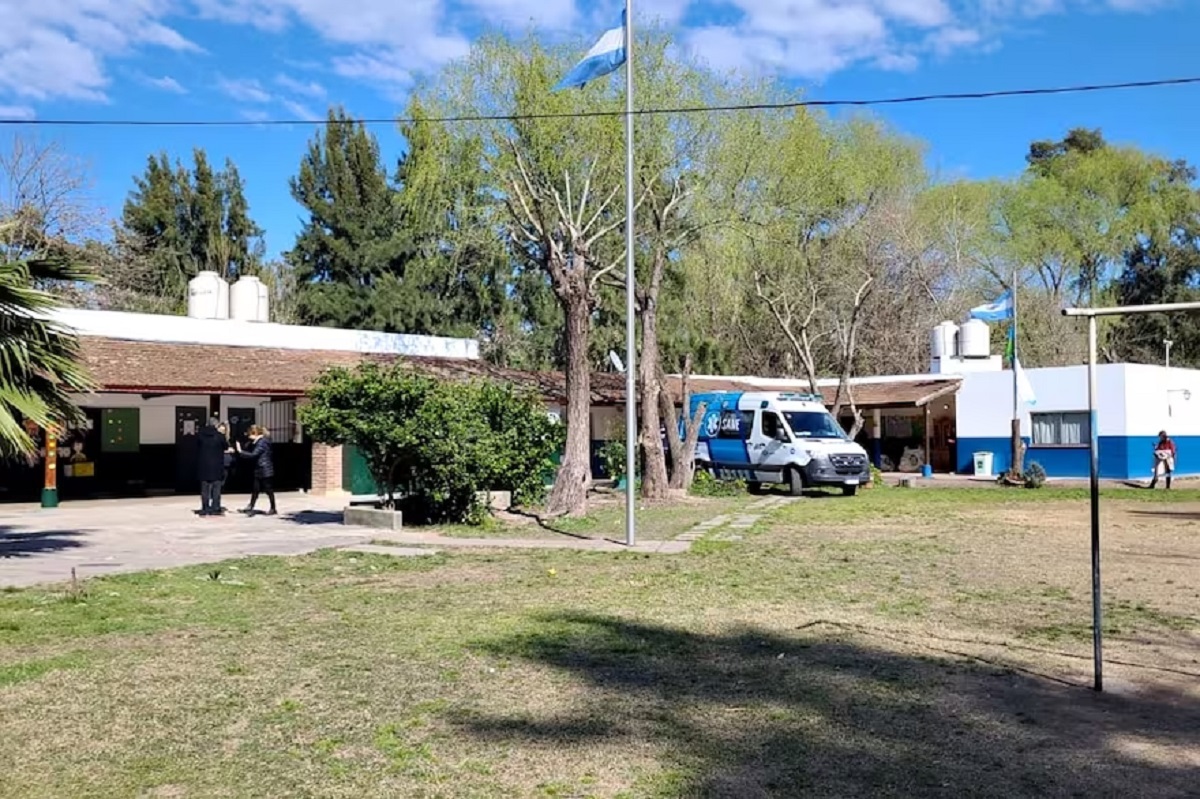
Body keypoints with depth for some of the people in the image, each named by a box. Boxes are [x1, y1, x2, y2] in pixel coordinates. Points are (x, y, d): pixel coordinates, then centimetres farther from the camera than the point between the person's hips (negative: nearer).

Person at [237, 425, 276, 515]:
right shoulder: (259, 441, 15)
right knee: (255, 489, 11)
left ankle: (273, 509, 7)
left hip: (265, 470, -10)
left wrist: (240, 451, -16)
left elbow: (253, 455, -21)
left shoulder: (262, 442, -16)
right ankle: (250, 507, 15)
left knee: (268, 490, -1)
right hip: (259, 470, 10)